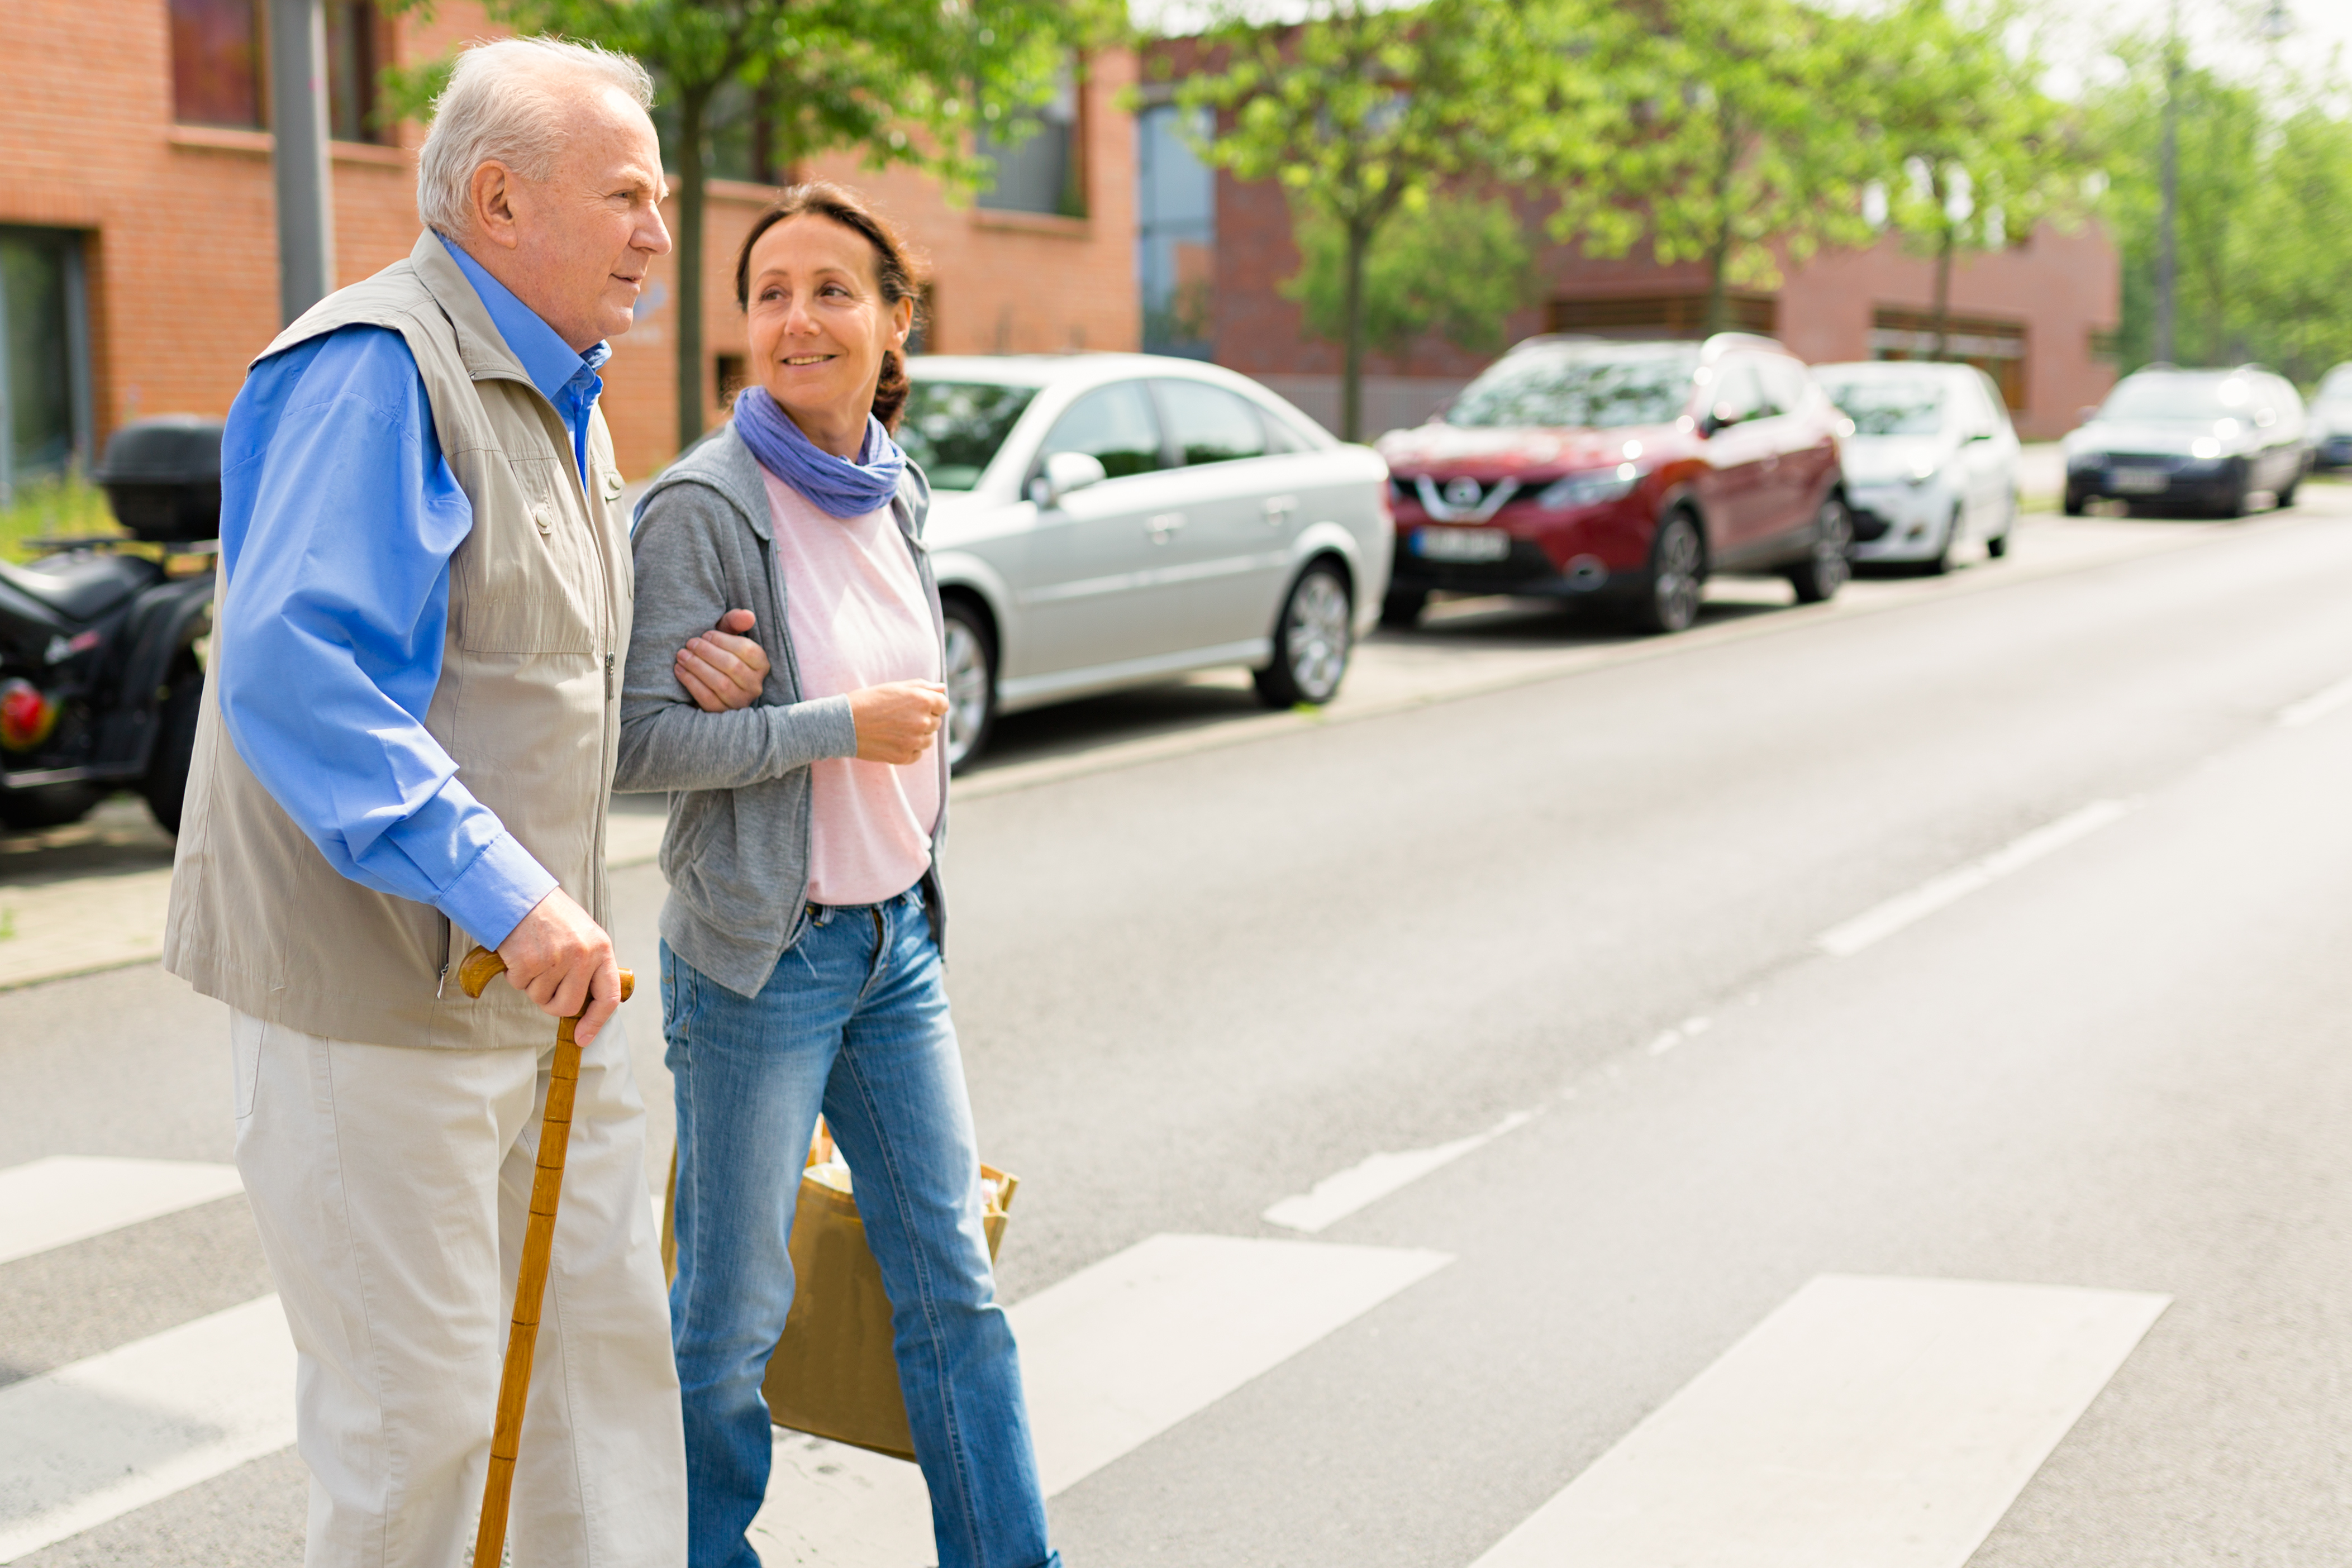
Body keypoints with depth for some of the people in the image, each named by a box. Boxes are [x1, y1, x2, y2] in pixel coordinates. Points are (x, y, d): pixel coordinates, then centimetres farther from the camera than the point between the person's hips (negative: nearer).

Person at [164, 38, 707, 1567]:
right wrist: (502, 892, -33)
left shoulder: (561, 394, 14)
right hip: (380, 989, -9)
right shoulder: (373, 368, -17)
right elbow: (295, 675, -29)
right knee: (421, 1399, 1)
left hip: (543, 975, 9)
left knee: (610, 1333, 15)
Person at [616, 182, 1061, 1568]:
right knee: (732, 1317, 6)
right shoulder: (703, 505, -14)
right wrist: (838, 726, -19)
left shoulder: (899, 494, 7)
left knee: (954, 1284, 11)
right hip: (762, 957, -6)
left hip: (898, 938, 6)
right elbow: (635, 738, -18)